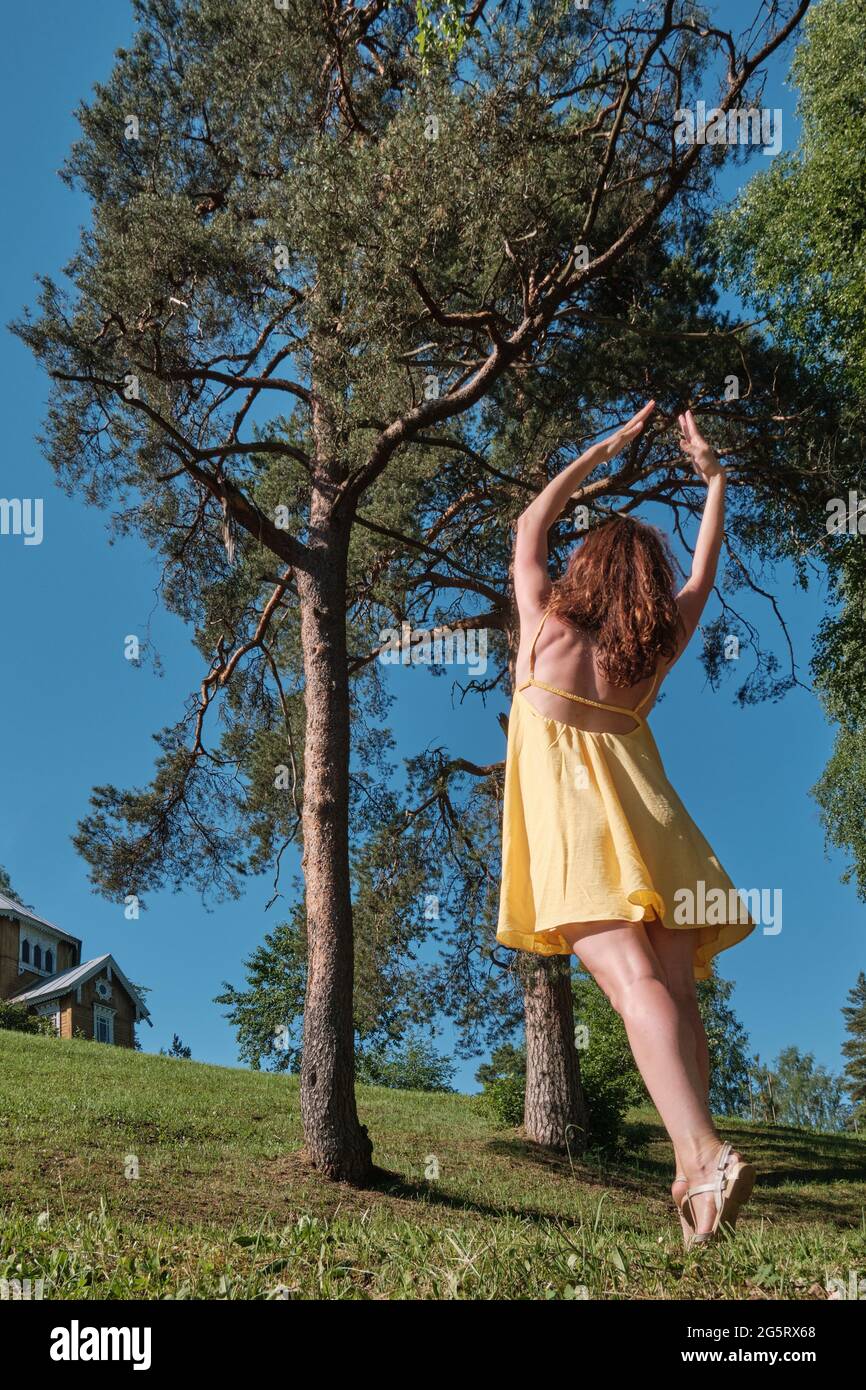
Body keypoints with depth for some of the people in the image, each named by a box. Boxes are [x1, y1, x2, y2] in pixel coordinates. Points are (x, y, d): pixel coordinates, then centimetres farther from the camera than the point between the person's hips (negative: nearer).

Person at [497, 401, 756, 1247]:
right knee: (677, 993, 2)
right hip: (647, 817, 3)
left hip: (571, 812, -3)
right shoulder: (657, 648, 14)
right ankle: (693, 1170, -6)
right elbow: (704, 570, 31)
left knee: (634, 982, -18)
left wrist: (607, 448, 29)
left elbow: (531, 525, 23)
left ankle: (703, 1154, -33)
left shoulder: (547, 625, 9)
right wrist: (712, 479, 41)